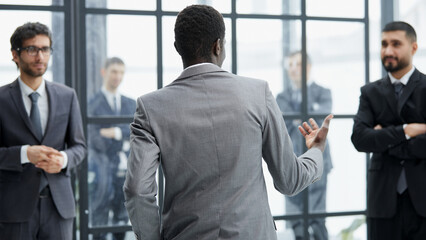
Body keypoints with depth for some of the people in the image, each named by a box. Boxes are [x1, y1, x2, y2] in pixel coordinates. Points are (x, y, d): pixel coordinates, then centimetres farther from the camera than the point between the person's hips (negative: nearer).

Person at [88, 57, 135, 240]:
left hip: (125, 171, 5)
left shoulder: (131, 104, 15)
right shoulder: (93, 104, -2)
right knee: (99, 220, -4)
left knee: (122, 220, 8)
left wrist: (116, 132, -16)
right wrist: (122, 146, -10)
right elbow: (95, 140, -10)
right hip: (101, 170, -5)